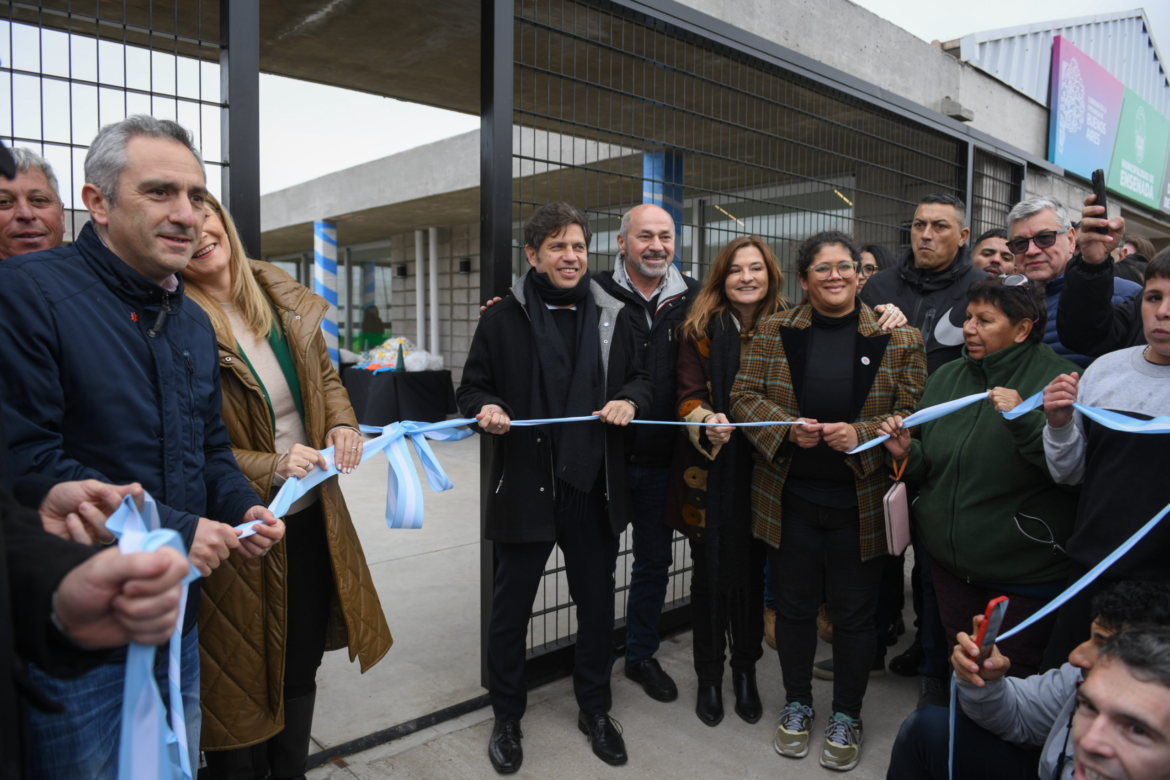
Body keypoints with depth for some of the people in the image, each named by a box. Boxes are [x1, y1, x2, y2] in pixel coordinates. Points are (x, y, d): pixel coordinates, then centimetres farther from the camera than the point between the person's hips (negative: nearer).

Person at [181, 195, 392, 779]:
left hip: (311, 514, 6)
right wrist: (269, 468, -23)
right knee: (244, 673, 12)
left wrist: (341, 423, -6)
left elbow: (324, 374, 13)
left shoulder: (281, 296, 2)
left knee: (302, 666, 20)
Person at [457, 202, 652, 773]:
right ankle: (506, 717, 33)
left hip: (595, 489, 3)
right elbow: (472, 389, 3)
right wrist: (487, 410, -19)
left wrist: (629, 400, -8)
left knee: (597, 605, 16)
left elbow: (642, 378, 14)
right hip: (524, 488, -2)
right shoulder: (503, 318, -1)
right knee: (510, 609, 10)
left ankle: (595, 709, 39)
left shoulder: (613, 316, 7)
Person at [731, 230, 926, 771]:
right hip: (790, 498, 1)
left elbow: (913, 413, -2)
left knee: (854, 614, 11)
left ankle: (846, 716, 33)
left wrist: (863, 433, -19)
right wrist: (788, 427, -16)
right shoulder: (774, 332, 3)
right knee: (794, 606, 14)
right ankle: (797, 704, 36)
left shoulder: (898, 337, 0)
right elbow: (744, 396, 1)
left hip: (861, 502, -1)